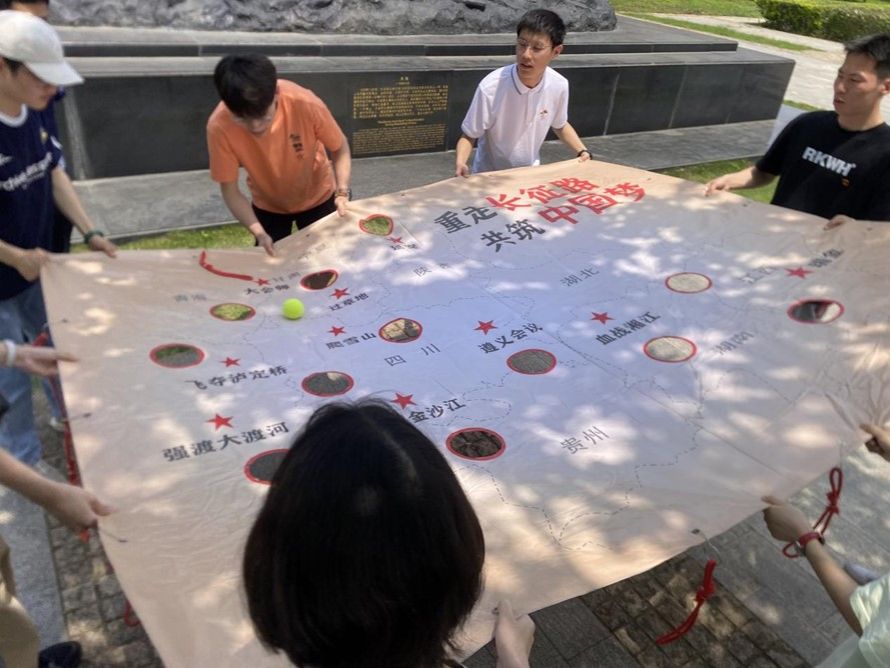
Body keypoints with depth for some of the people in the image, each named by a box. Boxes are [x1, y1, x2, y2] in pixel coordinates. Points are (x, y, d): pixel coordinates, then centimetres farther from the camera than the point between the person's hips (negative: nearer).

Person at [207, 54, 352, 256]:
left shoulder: (305, 104, -33)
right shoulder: (219, 127, -31)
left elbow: (340, 148, -16)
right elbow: (230, 190, -20)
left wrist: (342, 192, -30)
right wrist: (258, 232, -34)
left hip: (317, 197, 0)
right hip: (268, 206, 0)